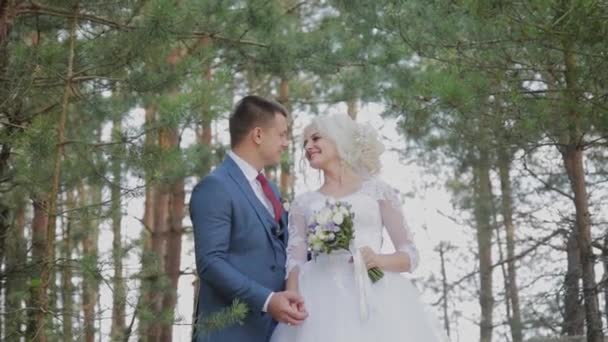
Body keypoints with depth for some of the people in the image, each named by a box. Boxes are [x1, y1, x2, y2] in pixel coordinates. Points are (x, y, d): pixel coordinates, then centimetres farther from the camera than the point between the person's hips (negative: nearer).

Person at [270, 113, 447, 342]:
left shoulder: (377, 191, 12)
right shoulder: (302, 203, 17)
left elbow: (411, 255, 9)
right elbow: (295, 261, 6)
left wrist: (380, 260, -11)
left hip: (374, 297, -1)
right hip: (324, 301, 1)